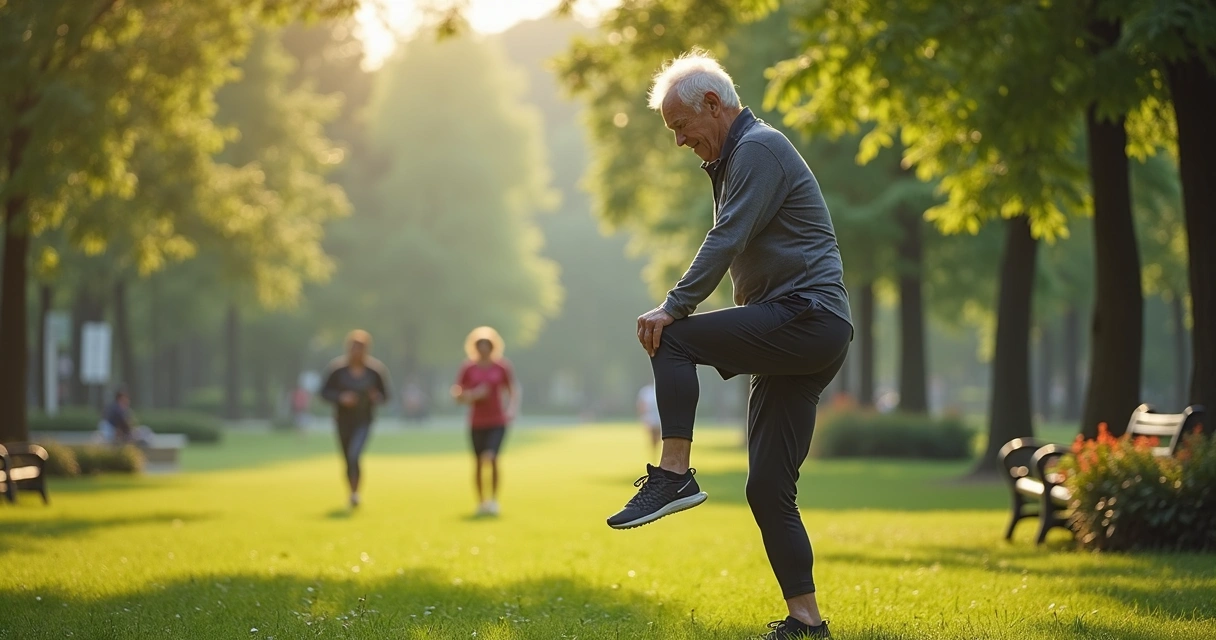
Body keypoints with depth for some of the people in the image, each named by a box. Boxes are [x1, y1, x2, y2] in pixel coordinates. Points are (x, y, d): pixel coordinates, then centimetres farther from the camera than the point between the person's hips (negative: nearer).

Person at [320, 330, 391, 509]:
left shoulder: (376, 370, -9)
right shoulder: (337, 368, -9)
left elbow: (384, 394, 2)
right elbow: (325, 392, -5)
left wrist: (377, 398, -21)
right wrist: (340, 397, -23)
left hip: (364, 421, -2)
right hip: (343, 420, 2)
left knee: (354, 455, -22)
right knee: (348, 460, 10)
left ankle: (355, 493, -10)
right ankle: (353, 492, 29)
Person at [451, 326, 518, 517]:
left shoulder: (502, 366, 0)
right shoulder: (468, 368, 0)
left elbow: (513, 391, 8)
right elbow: (457, 395, 1)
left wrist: (512, 408, -9)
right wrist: (473, 395, -17)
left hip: (498, 422, -1)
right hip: (477, 423, 1)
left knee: (491, 458, -18)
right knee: (478, 463, 6)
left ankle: (494, 499, -4)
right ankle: (481, 502, 22)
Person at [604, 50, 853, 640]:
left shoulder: (759, 147, -8)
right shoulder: (736, 159, 25)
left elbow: (727, 241, -18)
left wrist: (674, 309, -22)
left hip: (808, 319, -10)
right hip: (794, 339, 10)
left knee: (670, 338, -18)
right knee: (768, 489, 4)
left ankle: (673, 475, -20)